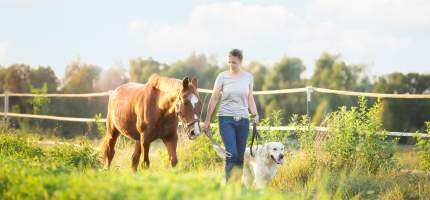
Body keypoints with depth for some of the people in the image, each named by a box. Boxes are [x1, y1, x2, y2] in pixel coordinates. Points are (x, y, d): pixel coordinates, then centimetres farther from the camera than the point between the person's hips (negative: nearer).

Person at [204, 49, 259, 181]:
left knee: (240, 156, 3)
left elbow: (250, 98, 15)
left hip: (243, 120, 3)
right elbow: (214, 99, 0)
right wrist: (207, 120, -2)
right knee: (231, 153, -16)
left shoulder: (248, 77, 8)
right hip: (226, 118, -3)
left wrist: (255, 114, -2)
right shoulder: (222, 76, -1)